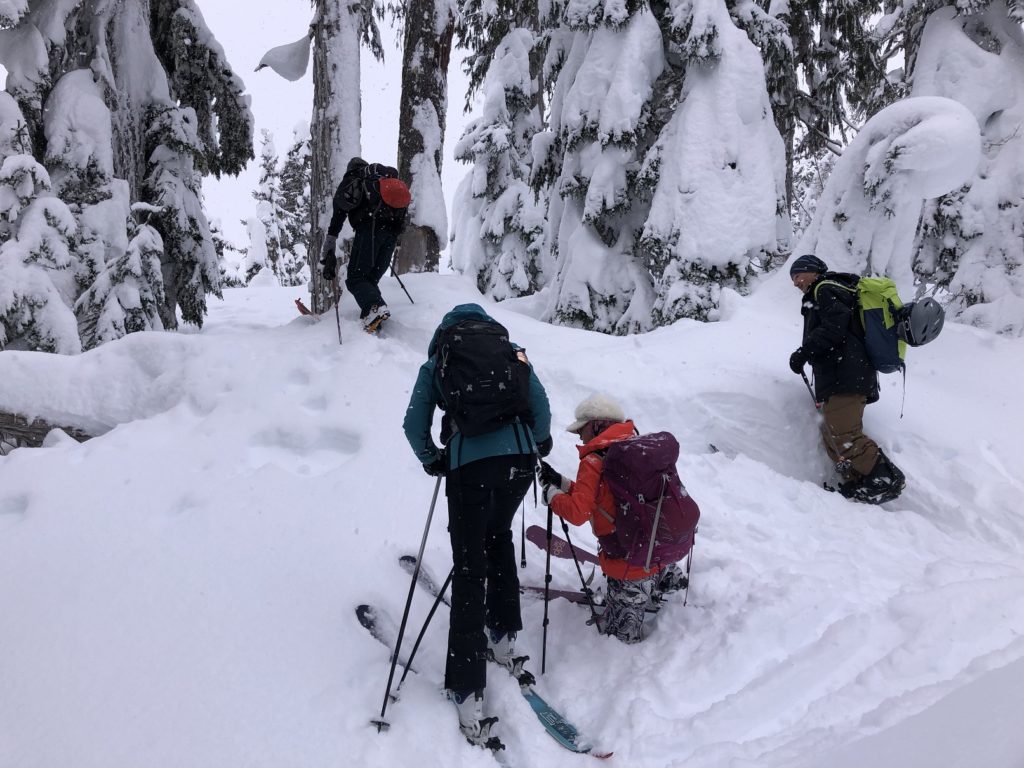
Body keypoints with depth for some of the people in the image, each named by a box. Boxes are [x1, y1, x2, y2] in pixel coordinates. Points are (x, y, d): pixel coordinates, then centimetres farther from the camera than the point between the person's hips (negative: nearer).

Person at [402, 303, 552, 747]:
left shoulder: (436, 362, 15)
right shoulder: (510, 350, 18)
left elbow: (414, 424, 8)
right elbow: (541, 406, 11)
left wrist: (431, 460, 24)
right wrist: (539, 443, 28)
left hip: (470, 463, -2)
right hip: (520, 457, 3)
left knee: (470, 570, -1)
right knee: (498, 535, 29)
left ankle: (468, 694, -4)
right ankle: (503, 638, 31)